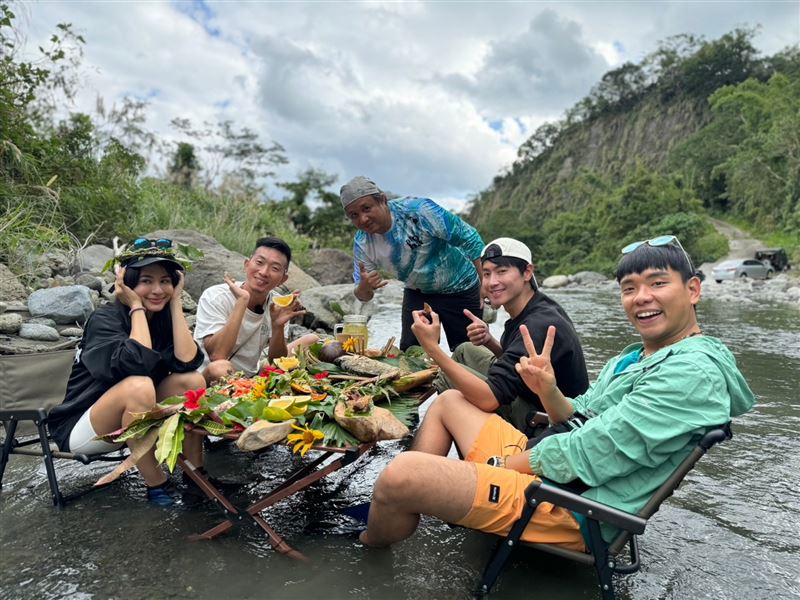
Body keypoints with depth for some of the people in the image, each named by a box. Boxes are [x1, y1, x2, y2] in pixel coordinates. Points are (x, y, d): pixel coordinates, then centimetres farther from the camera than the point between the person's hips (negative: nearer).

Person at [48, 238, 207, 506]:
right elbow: (138, 363, -37)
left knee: (192, 380, -18)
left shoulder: (164, 315, -4)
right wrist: (136, 307, -26)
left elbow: (188, 362, -21)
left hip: (135, 418, 5)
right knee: (139, 386, -35)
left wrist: (175, 303, -18)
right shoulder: (105, 318, -20)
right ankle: (156, 483, -18)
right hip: (82, 427, -5)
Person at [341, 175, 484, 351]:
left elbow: (470, 239, -22)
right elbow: (363, 297, -7)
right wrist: (364, 288, -33)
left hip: (459, 289, -3)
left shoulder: (418, 210, -29)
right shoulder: (362, 243, -13)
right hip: (417, 293, 4)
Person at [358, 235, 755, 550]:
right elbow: (579, 422, 13)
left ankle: (365, 552, 8)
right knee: (450, 401, 20)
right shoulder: (635, 358, 14)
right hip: (539, 465, 11)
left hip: (571, 509, -10)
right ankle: (388, 507, 14)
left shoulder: (694, 371, -17)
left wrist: (501, 464, -10)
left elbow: (589, 455, -22)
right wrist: (549, 391, -9)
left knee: (403, 472, -26)